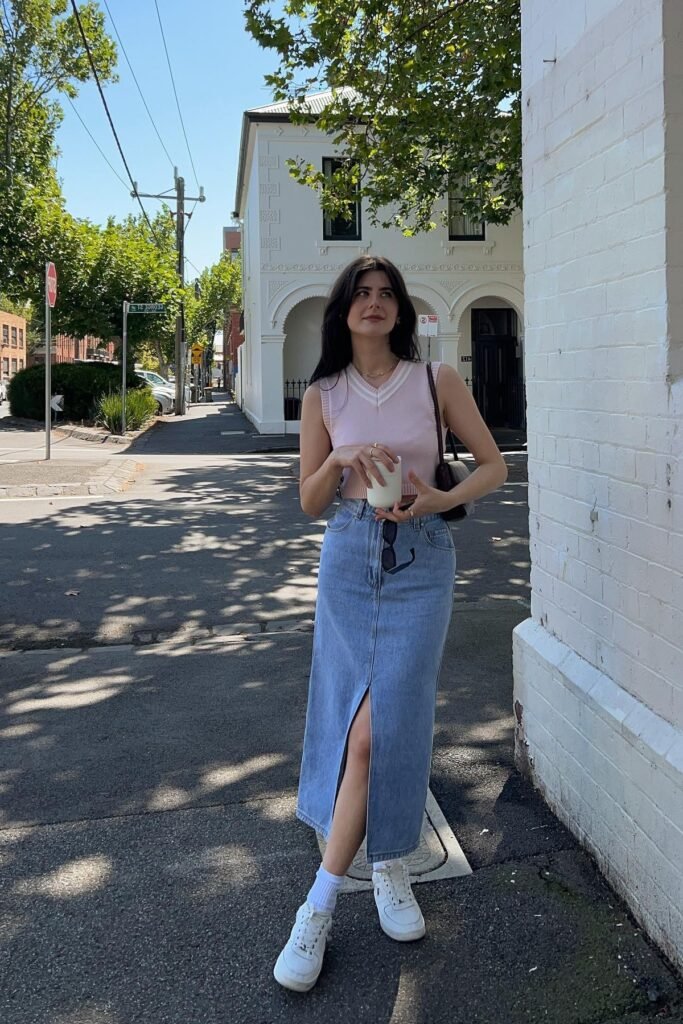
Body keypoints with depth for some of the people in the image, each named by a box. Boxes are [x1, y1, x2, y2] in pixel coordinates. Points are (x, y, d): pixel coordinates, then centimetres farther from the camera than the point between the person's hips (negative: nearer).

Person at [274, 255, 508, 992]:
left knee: (380, 722, -7)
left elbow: (493, 465, 3)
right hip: (349, 556, 2)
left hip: (420, 557, -2)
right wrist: (341, 458, -14)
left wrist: (441, 499, -15)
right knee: (360, 720, 2)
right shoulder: (323, 395, 5)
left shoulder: (437, 380, 1)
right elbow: (308, 502, 6)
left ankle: (322, 903, 5)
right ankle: (388, 865, 25)